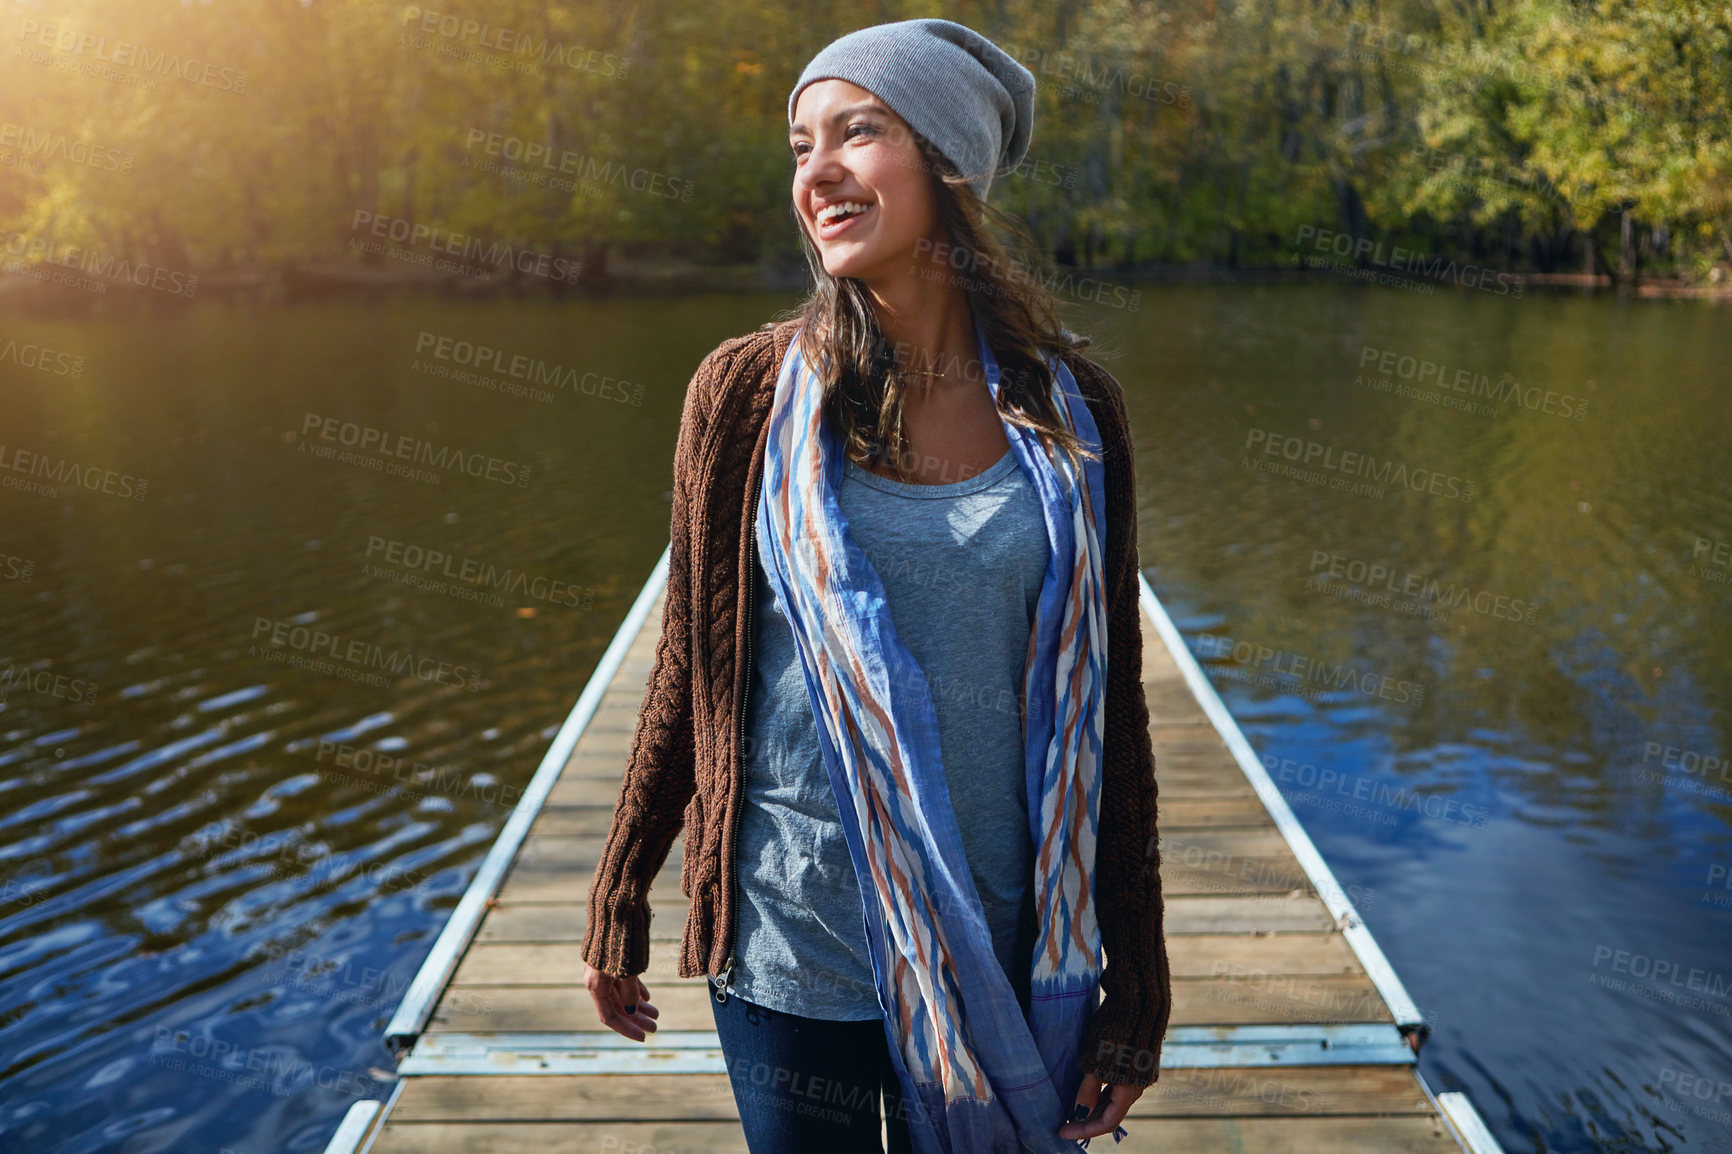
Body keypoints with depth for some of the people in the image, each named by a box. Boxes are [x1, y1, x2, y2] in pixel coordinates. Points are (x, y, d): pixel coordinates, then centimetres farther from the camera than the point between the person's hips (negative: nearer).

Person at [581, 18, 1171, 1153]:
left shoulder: (1071, 412, -4)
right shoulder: (750, 391, -7)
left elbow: (1109, 708, 0)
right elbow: (693, 665, 1)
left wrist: (1135, 978, 2)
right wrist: (619, 903, 6)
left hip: (1006, 960, 1)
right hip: (795, 951, -1)